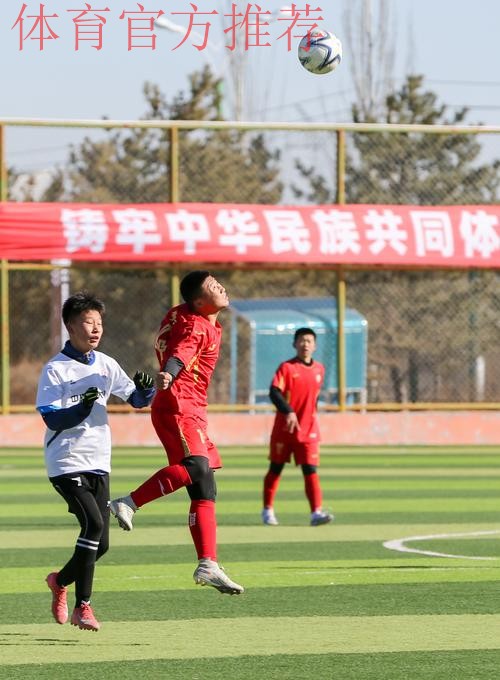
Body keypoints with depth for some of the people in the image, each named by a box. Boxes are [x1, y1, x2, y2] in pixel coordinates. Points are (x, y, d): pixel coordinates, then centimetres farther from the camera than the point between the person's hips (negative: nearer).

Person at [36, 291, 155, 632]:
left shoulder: (106, 365, 8)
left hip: (98, 463, 6)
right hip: (67, 463, -6)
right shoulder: (55, 370, -8)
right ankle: (83, 606, -14)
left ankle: (61, 581, 32)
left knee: (101, 543, 5)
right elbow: (52, 419, -14)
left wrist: (146, 389, -13)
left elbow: (136, 399, 9)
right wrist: (83, 407, -30)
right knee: (93, 524, -23)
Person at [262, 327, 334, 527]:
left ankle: (316, 512, -14)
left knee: (311, 470, -7)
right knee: (275, 468, 8)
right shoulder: (287, 367, -8)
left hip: (308, 430, 3)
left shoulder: (319, 369, 8)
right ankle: (268, 510, 21)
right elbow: (274, 392, -20)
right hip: (284, 428, -3)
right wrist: (288, 411, -33)